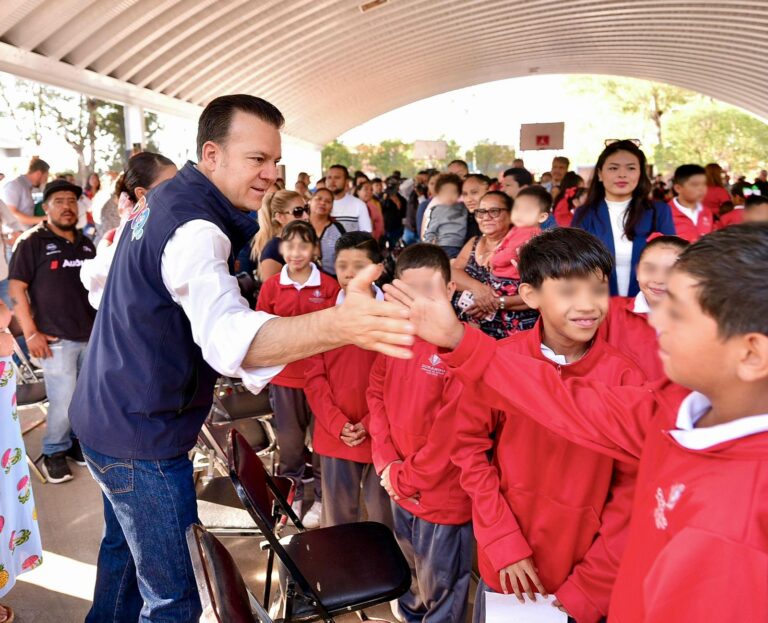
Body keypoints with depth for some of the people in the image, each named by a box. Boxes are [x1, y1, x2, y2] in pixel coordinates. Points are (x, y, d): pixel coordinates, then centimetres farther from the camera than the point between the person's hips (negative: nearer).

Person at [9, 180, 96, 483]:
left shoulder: (86, 243, 13)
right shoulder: (32, 241, -3)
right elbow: (16, 288, -7)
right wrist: (31, 333, -13)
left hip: (92, 335, 5)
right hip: (56, 339, -5)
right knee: (63, 403, -1)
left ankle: (78, 441, 33)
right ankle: (54, 452, 21)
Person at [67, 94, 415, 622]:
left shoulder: (162, 200, 5)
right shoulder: (195, 227, -27)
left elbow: (95, 274, 21)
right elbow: (227, 333, -49)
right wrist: (337, 325, -66)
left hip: (103, 415, 10)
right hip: (143, 438, -10)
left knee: (124, 544, 30)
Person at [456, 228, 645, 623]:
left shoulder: (624, 377, -14)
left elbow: (632, 489, -11)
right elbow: (469, 446, -7)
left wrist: (590, 588, -12)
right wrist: (503, 542, -11)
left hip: (584, 572, -1)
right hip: (505, 564, 1)